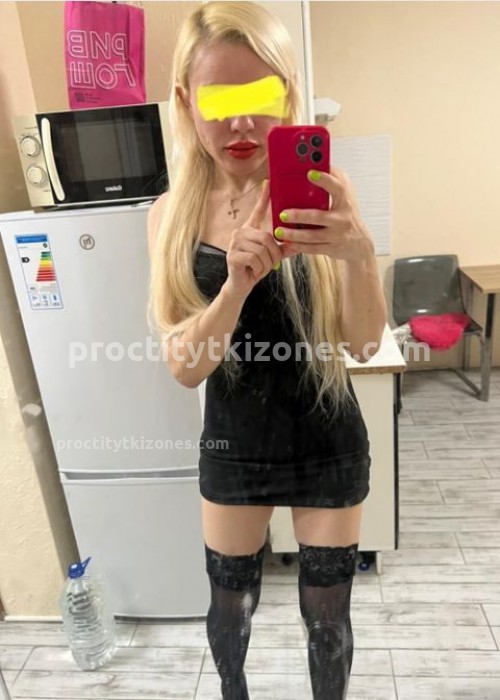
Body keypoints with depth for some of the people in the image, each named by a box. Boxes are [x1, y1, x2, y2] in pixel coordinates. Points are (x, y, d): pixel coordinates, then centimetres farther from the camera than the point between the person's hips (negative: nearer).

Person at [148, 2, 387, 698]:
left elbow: (366, 342, -16)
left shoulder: (322, 195, -12)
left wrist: (360, 253, -36)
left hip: (328, 444, -1)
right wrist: (237, 282, -31)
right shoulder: (172, 216, -7)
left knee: (327, 617, 16)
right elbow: (184, 366, -13)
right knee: (230, 604, 22)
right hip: (232, 446, 2)